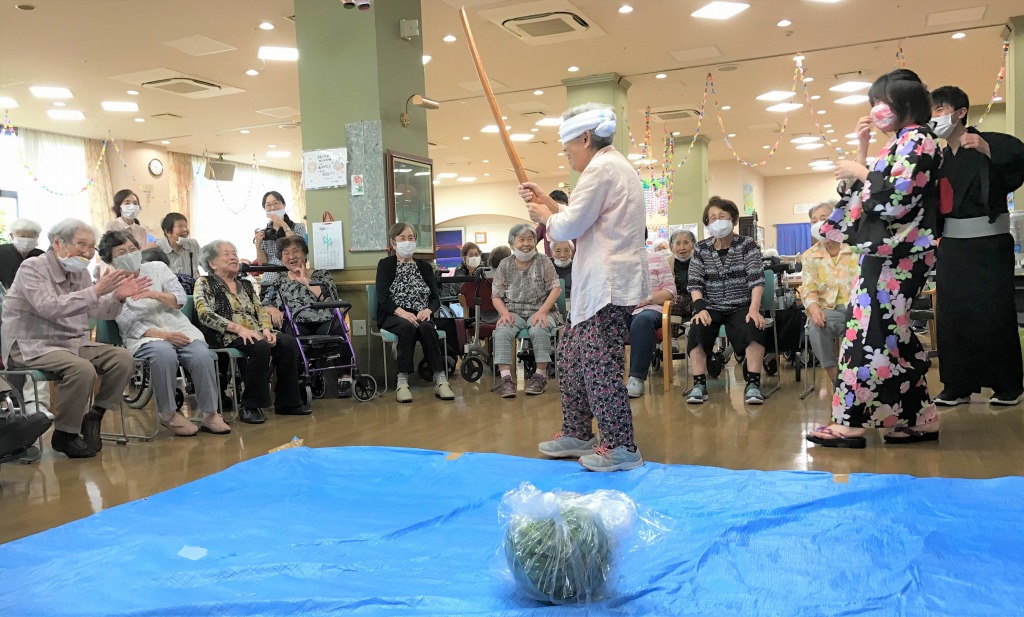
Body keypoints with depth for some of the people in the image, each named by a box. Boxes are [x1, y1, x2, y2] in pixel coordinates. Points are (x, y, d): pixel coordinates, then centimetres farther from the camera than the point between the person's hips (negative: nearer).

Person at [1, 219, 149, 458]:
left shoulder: (80, 272, 9)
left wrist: (117, 296, -5)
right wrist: (96, 290, -35)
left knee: (123, 358, -10)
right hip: (31, 346, -8)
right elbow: (49, 308, -30)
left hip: (72, 343, 8)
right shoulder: (33, 268, -14)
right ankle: (64, 434, -14)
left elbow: (94, 311, 16)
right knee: (82, 369, -33)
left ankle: (93, 417, 2)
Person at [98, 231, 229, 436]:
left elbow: (179, 300, 2)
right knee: (164, 353, -38)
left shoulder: (157, 268, 11)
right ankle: (168, 414, -19)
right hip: (144, 337, -3)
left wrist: (154, 294, -17)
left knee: (202, 355, -29)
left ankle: (210, 415, -18)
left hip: (180, 329, 3)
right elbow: (129, 325, -6)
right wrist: (163, 335, -20)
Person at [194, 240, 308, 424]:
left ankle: (287, 403, -15)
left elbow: (261, 311, 16)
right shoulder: (204, 283, 7)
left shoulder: (245, 284, 24)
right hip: (226, 337, -6)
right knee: (260, 347, -36)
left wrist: (266, 329, -8)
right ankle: (249, 407, -25)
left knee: (288, 343, -22)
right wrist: (238, 328, -21)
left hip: (255, 333, 6)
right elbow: (205, 314, -10)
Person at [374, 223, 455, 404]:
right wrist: (402, 312, -24)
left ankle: (440, 380, -36)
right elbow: (382, 298, -5)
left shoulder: (424, 267, 18)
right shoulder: (385, 265, 9)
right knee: (408, 327, -36)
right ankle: (402, 382, -35)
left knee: (426, 327, -33)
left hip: (420, 317, 2)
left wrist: (428, 310, -14)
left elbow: (436, 297, 9)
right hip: (393, 317, -2)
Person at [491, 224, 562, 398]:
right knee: (501, 332, -30)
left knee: (539, 330, -34)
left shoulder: (543, 261, 4)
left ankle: (540, 375, -20)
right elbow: (496, 295, 5)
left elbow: (556, 289, -3)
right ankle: (506, 378, -31)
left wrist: (542, 311, -17)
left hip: (540, 310, -1)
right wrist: (505, 312, -16)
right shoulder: (504, 265, 7)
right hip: (513, 311, 1)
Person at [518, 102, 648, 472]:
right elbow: (583, 219, 24)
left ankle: (620, 448, 1)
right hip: (597, 284, 11)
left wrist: (545, 217, 5)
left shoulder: (602, 168, -13)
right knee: (570, 357, 15)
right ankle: (577, 434, 24)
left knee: (599, 364, -7)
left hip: (607, 285, -11)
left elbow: (569, 227, -14)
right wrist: (548, 203, 19)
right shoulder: (611, 166, 21)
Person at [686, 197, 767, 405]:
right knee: (697, 330, -29)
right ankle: (699, 384, -22)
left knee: (754, 328, -32)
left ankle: (753, 384, -24)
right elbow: (694, 283, -1)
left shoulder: (747, 244, 2)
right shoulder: (701, 248, 6)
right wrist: (700, 309, -19)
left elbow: (756, 279, -8)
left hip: (741, 306, -1)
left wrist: (754, 309, -23)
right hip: (711, 308, 1)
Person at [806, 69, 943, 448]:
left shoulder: (916, 140, -8)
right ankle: (919, 419, 13)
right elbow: (867, 193, 22)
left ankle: (851, 422, -9)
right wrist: (862, 148, 16)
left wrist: (860, 173, -7)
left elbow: (896, 196, -21)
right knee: (891, 334, 9)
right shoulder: (901, 145, 22)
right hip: (887, 252, 10)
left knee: (870, 331, -11)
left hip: (897, 253, -10)